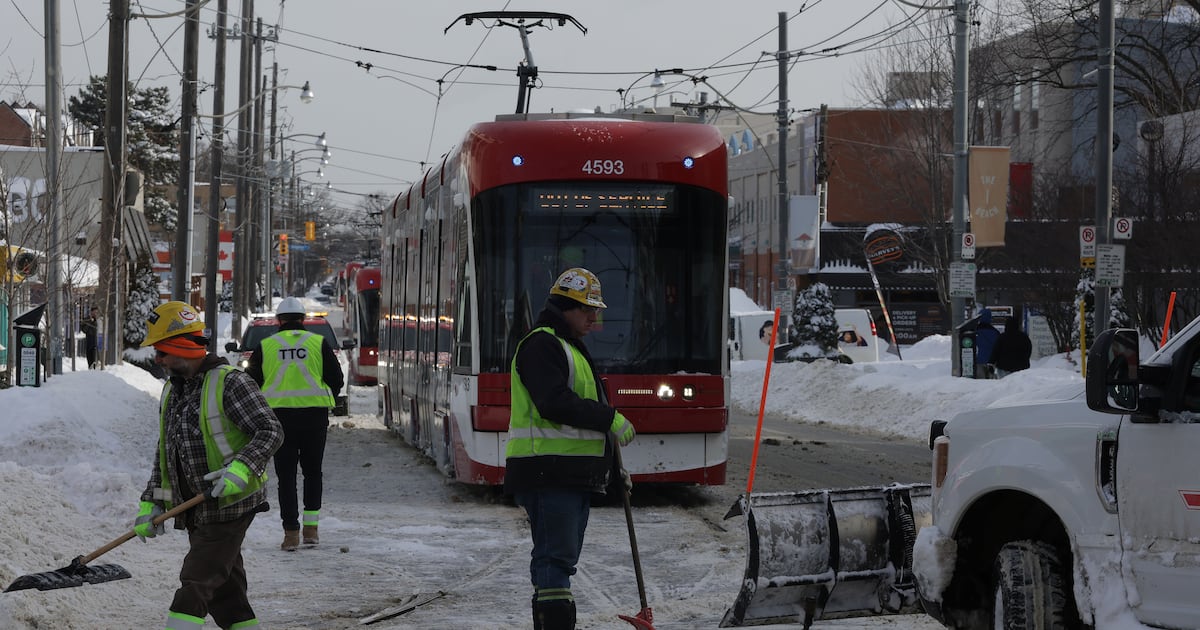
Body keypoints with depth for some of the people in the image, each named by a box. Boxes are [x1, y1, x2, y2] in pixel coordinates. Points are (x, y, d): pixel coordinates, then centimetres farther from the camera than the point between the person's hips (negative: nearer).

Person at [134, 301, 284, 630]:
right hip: (196, 510, 8)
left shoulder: (229, 383, -13)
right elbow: (164, 453, 19)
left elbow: (270, 431, -16)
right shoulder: (171, 390, 14)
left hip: (229, 504, -8)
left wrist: (241, 469, -31)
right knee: (226, 593, 10)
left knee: (195, 584, -13)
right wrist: (152, 503, 11)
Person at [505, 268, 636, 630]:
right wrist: (610, 419, -17)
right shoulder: (541, 345, -9)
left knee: (561, 559, 11)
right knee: (556, 557, -14)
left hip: (575, 474, 10)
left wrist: (611, 465, 23)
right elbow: (555, 404, -22)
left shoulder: (572, 348, 25)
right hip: (548, 473, -10)